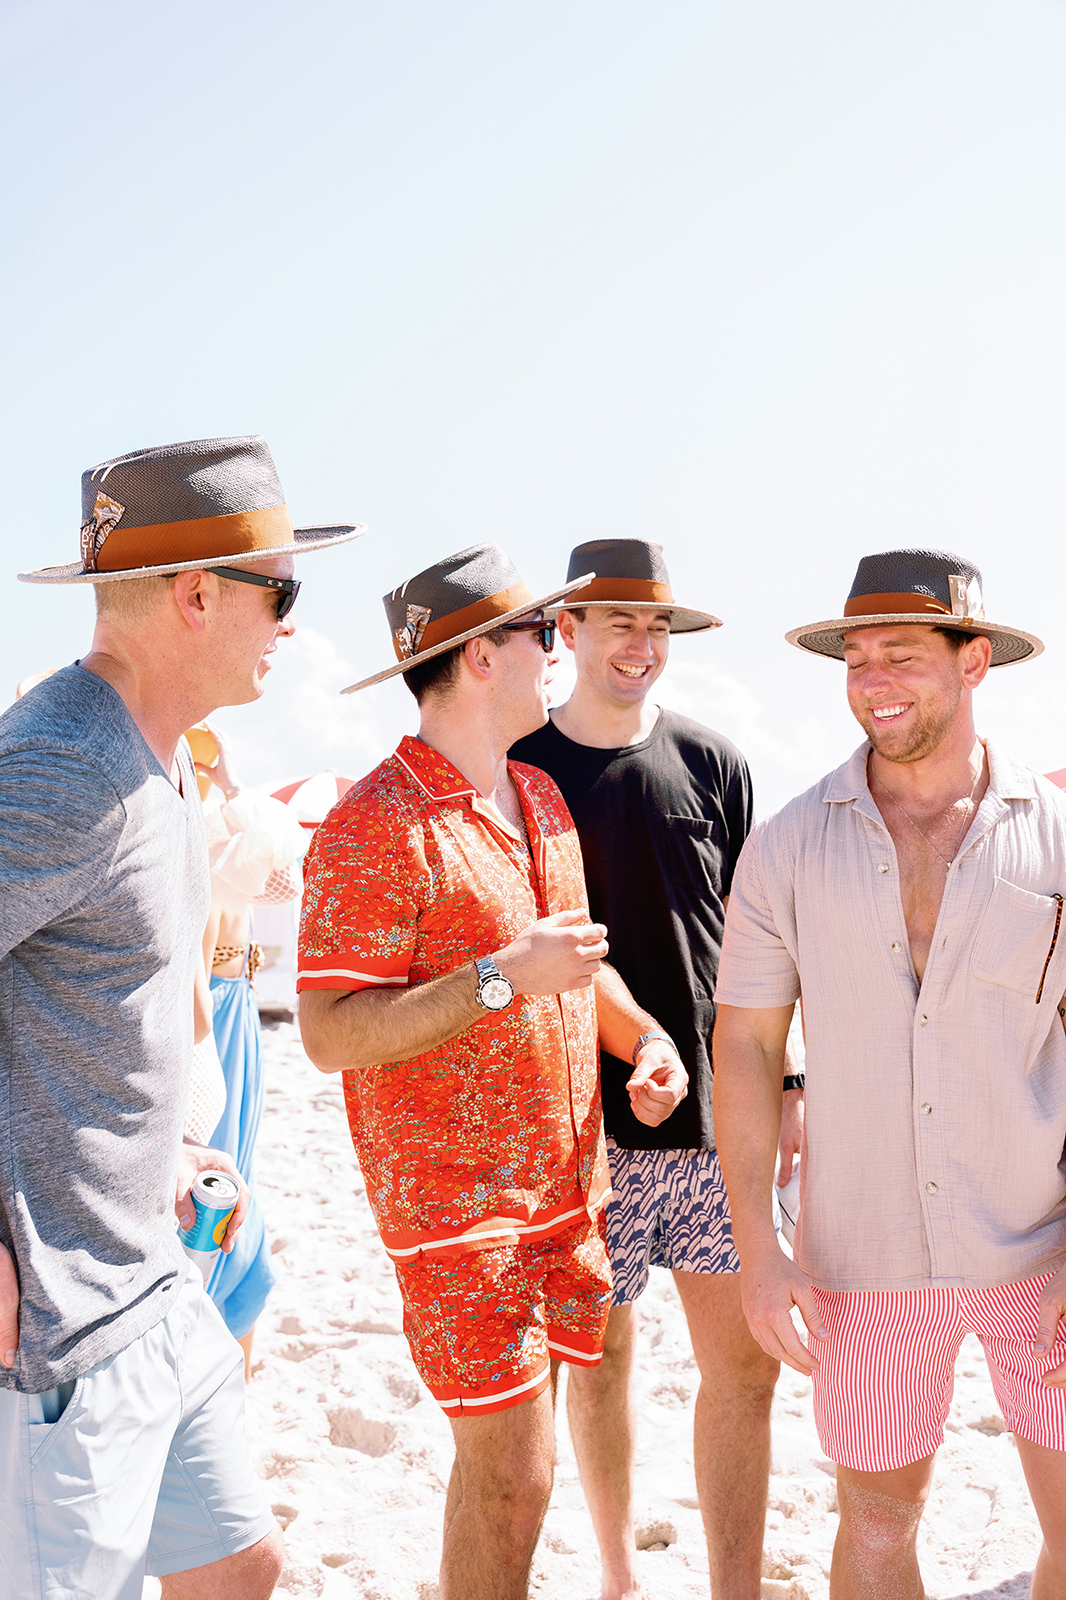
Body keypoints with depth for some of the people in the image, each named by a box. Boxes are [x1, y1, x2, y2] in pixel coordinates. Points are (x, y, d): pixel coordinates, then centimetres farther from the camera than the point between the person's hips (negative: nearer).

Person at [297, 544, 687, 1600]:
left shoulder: (541, 797, 11)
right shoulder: (377, 825, -16)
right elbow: (330, 1033, -19)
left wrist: (647, 1037, 4)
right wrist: (504, 977, -25)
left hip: (564, 1183, 7)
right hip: (453, 1194, -7)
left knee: (506, 1453, 14)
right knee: (510, 1471, -3)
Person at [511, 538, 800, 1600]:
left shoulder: (711, 765, 5)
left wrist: (782, 1086, 7)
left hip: (718, 1119, 2)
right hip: (585, 1128, -2)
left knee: (744, 1364, 3)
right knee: (601, 1357, 10)